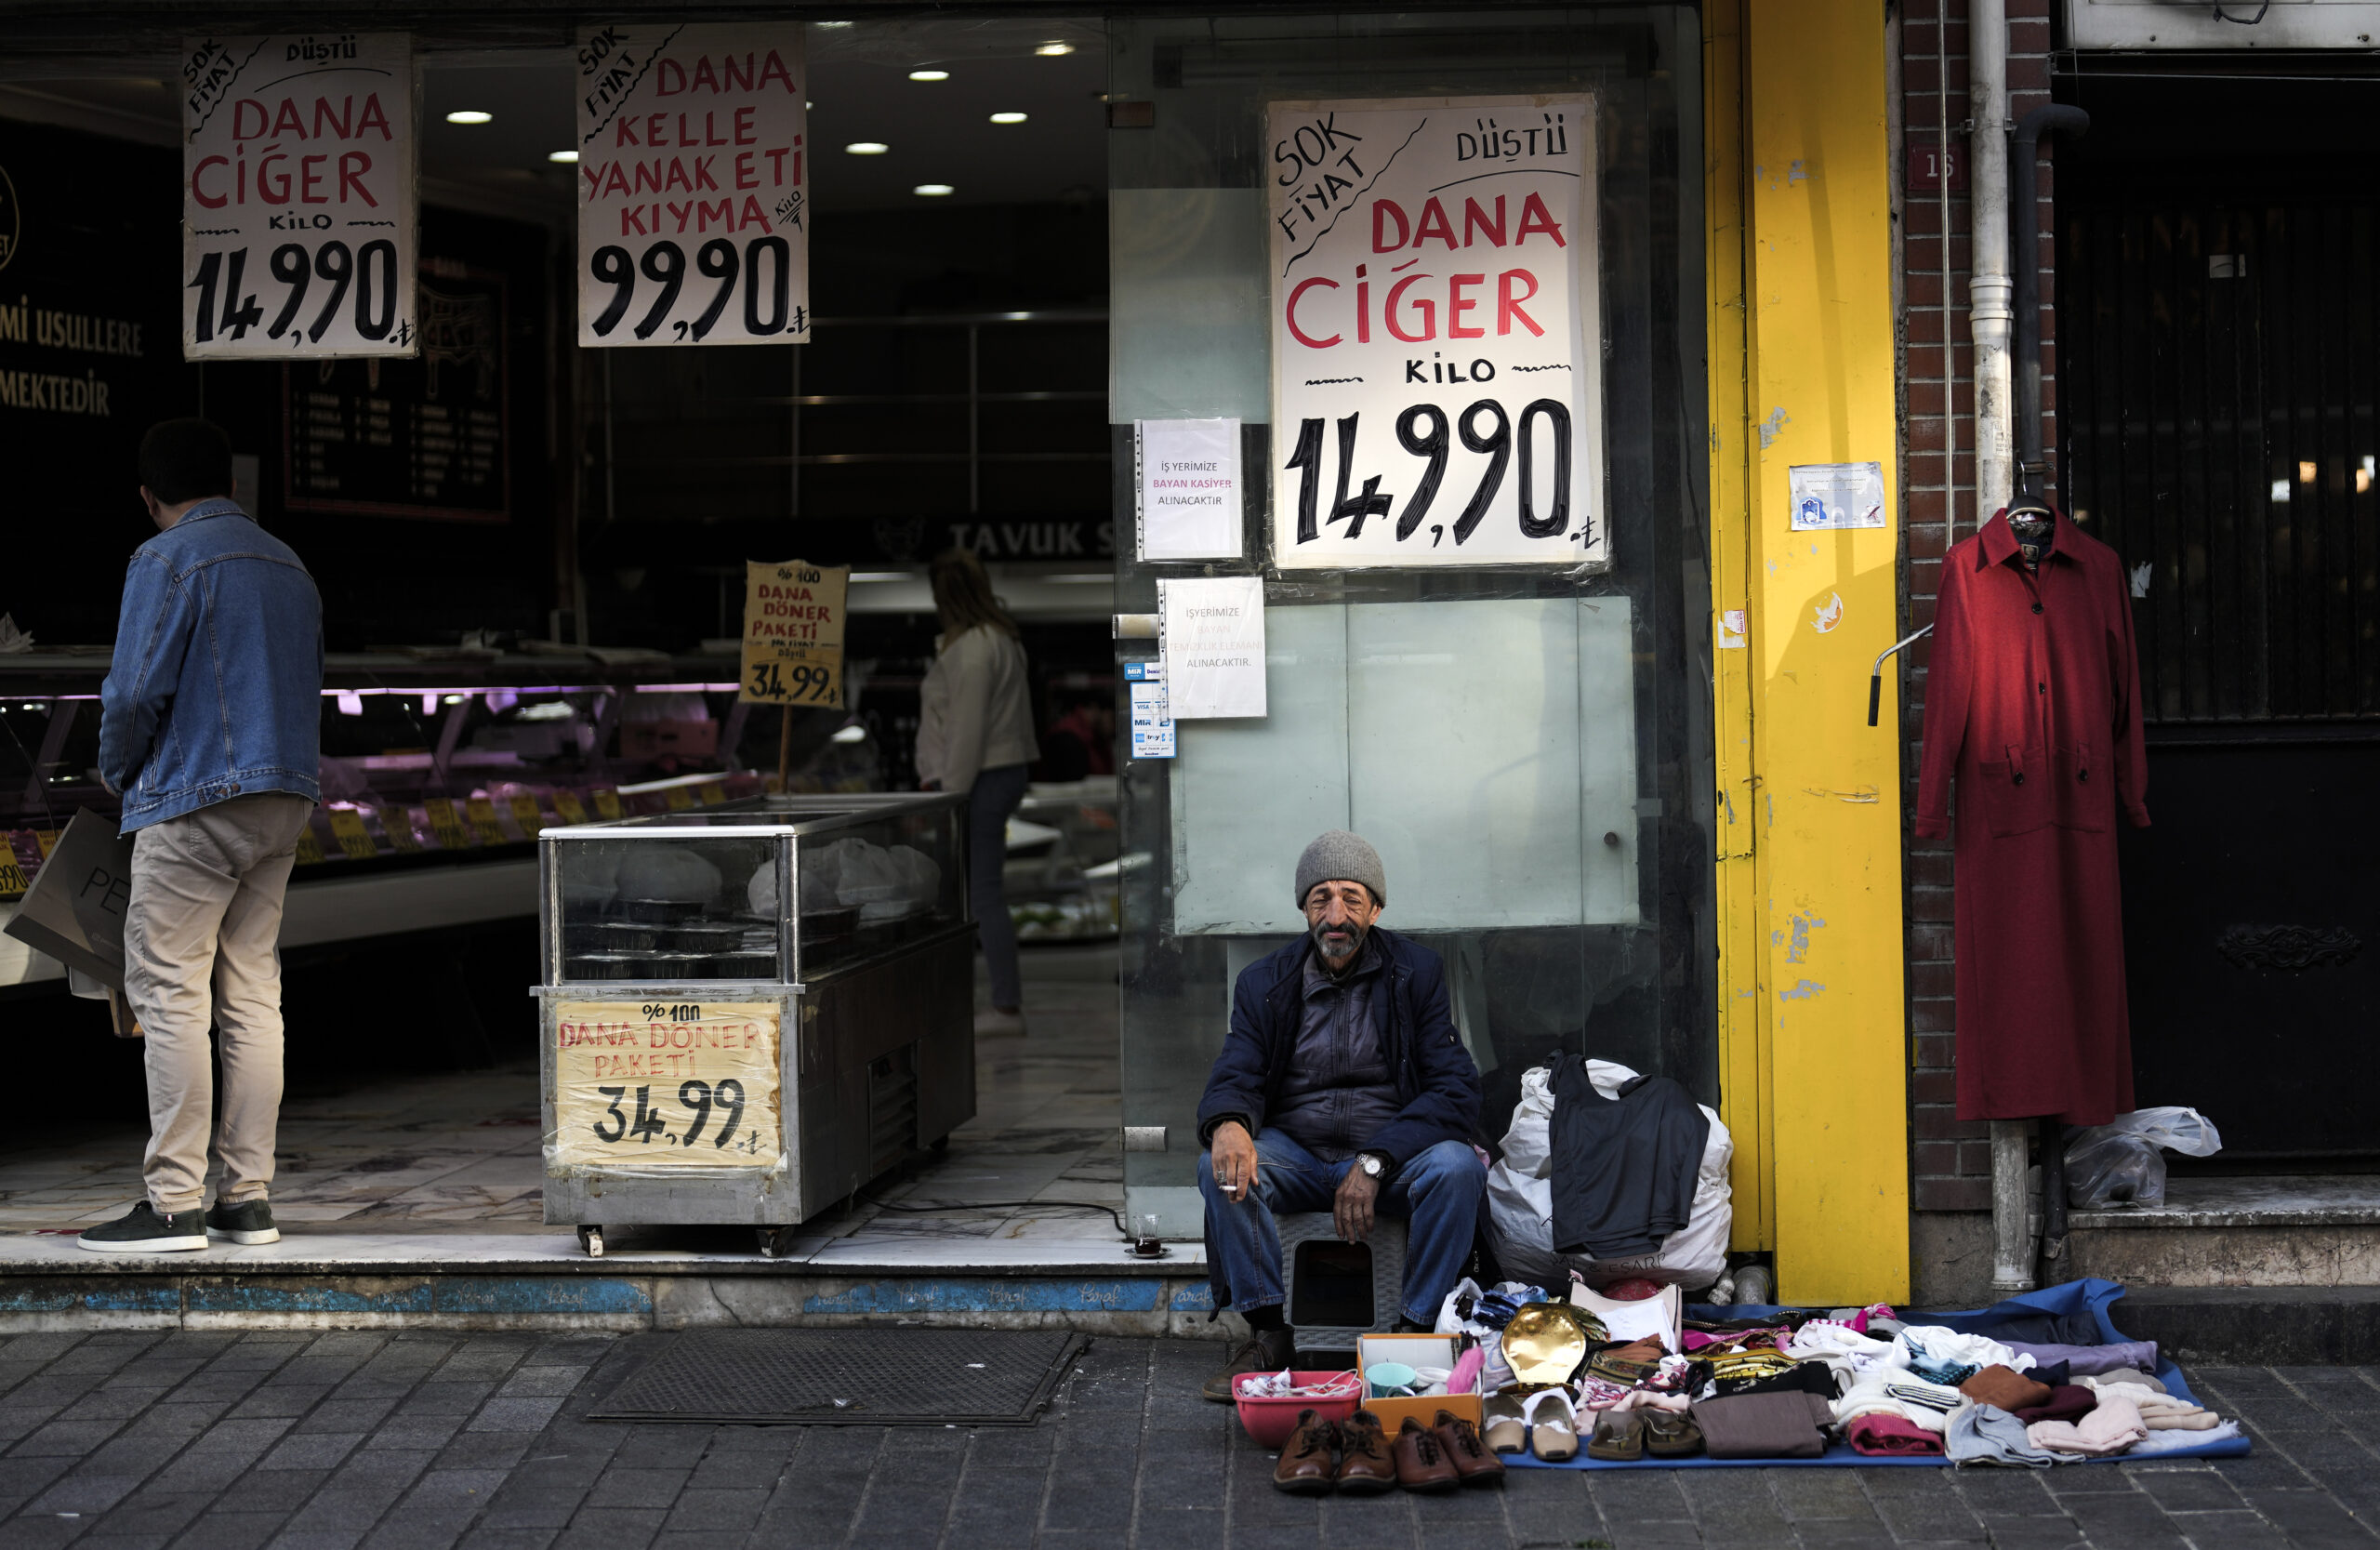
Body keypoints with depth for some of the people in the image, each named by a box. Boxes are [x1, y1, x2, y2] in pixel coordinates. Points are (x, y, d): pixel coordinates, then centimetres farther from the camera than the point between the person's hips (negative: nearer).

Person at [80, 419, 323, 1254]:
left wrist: (117, 771, 6)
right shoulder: (288, 565, 16)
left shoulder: (166, 560, -6)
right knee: (252, 993, 7)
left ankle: (174, 1202, -8)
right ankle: (247, 1196, 7)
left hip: (196, 803, -7)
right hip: (284, 802, 7)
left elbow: (135, 690, -11)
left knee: (169, 994, -5)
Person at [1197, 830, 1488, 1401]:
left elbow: (1456, 1090, -8)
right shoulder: (1266, 983, 5)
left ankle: (1415, 1330, -20)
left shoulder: (1418, 973, -1)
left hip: (1394, 1153, -1)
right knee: (1222, 1165, -28)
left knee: (1457, 1166, -33)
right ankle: (1267, 1332, -18)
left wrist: (1375, 1161, -23)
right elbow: (1236, 1076, -4)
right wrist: (1228, 1123, -32)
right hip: (1297, 1155, 2)